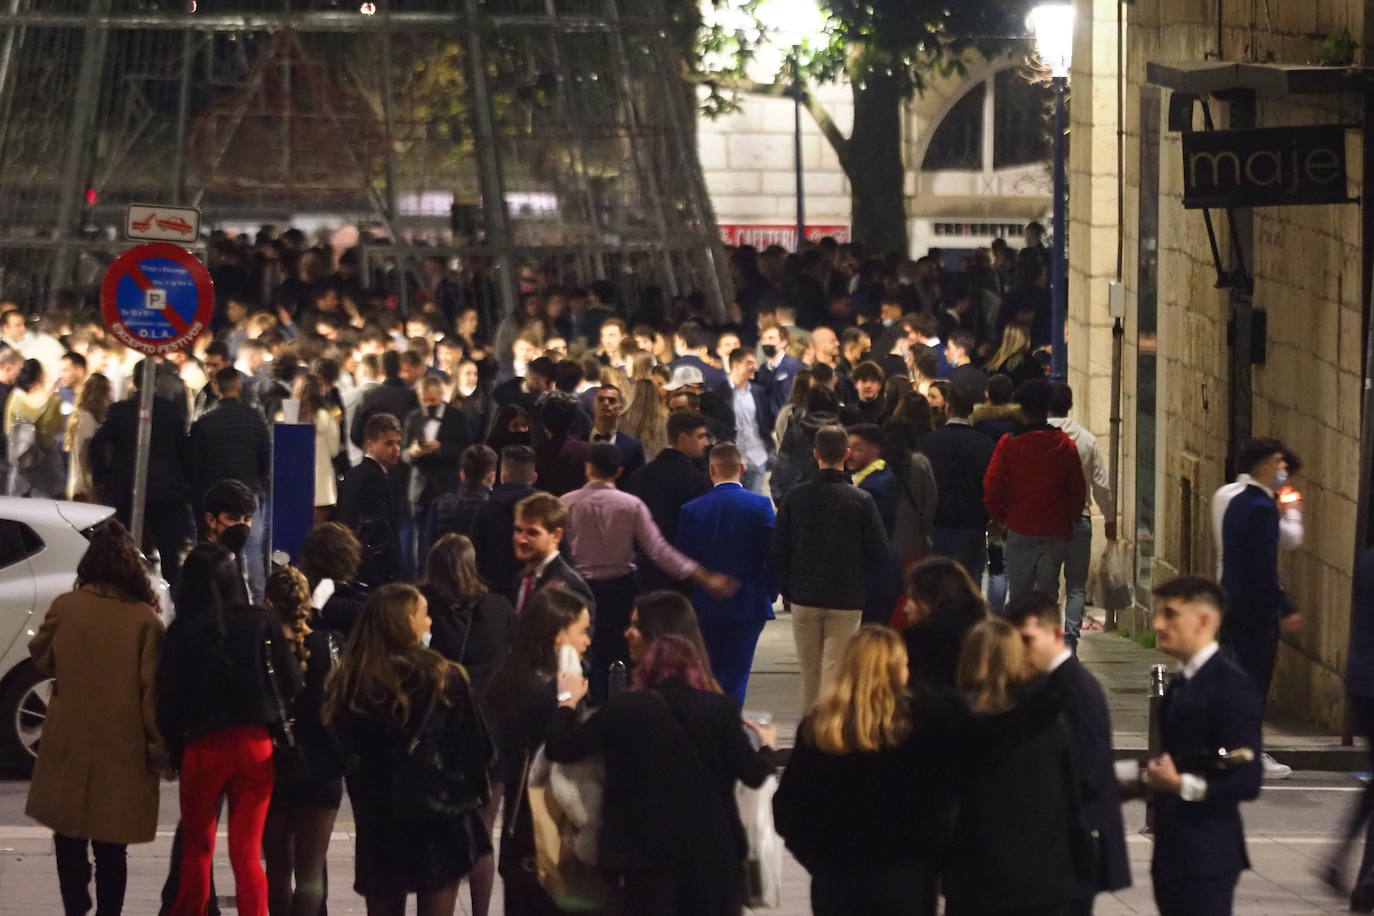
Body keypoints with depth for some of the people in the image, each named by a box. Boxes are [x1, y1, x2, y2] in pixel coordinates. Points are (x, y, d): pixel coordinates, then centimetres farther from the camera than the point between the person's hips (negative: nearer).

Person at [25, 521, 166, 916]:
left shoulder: (65, 608, -5)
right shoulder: (145, 619, -9)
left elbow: (42, 657, 10)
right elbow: (153, 687, -8)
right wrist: (159, 747, -1)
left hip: (69, 745, 1)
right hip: (123, 748, -1)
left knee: (70, 839, 14)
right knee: (110, 846, 6)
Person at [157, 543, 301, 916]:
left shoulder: (183, 632, -7)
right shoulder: (259, 623, -3)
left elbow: (169, 697, -8)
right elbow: (290, 683, -4)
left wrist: (173, 749, 3)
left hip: (203, 745, -1)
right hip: (256, 745, 1)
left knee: (198, 847, 14)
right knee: (246, 851, 5)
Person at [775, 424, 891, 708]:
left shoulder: (795, 496, -4)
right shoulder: (861, 500, -10)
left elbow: (779, 549, 1)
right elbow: (880, 551, -7)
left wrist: (786, 589, 12)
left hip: (804, 598, 2)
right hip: (846, 600, -2)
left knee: (810, 673, 15)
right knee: (835, 671, -1)